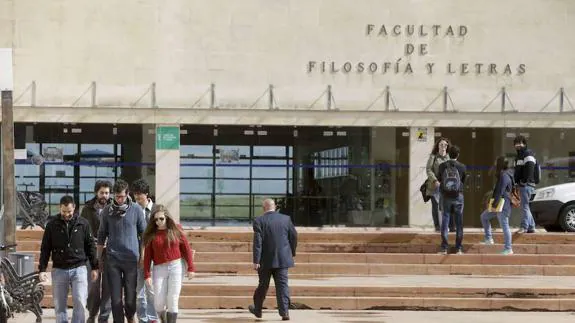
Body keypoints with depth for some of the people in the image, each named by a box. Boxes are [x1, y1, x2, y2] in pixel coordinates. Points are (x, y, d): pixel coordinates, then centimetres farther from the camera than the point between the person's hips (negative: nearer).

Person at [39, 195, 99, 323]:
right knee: (59, 306, 4)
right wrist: (42, 269, 0)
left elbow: (90, 246, 8)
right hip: (59, 270, 1)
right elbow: (45, 249, 6)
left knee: (80, 302, -13)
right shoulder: (52, 225, 3)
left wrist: (94, 267, 7)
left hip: (78, 269, -1)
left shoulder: (83, 224, 3)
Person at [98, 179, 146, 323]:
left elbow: (143, 233, 6)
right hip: (112, 259, 1)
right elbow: (102, 235, 11)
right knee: (115, 296, 0)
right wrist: (98, 257, 10)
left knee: (131, 294, 4)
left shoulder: (136, 209, 0)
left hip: (131, 258, -1)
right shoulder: (107, 211, 3)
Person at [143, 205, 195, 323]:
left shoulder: (176, 229, 2)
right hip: (159, 269, 1)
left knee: (172, 301, -6)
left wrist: (190, 268, 0)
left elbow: (186, 249, 4)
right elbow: (147, 256, 3)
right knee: (158, 303, -5)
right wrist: (147, 275, -1)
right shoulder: (151, 234, 3)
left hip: (176, 266, -1)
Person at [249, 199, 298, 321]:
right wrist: (292, 252, 20)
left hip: (266, 260, -2)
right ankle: (284, 312, -8)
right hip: (282, 259, 2)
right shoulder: (286, 219, 2)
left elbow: (257, 241, -13)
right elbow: (294, 236, 5)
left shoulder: (259, 221, -7)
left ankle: (257, 310, 28)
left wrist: (256, 261, -14)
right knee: (282, 285, 1)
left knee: (263, 285, 12)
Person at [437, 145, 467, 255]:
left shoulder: (442, 166, -6)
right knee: (459, 222, 6)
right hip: (458, 196, 0)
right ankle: (459, 248, 6)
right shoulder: (462, 167, -7)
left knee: (445, 221, 5)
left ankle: (444, 248, 3)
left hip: (446, 196, 0)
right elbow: (464, 181, 6)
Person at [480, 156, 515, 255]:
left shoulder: (504, 176, -16)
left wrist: (495, 203, -19)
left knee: (504, 226, -7)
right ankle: (489, 239, 18)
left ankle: (508, 249, -3)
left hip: (503, 205, -11)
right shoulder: (501, 175, 16)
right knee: (484, 216, 19)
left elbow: (500, 191, -21)